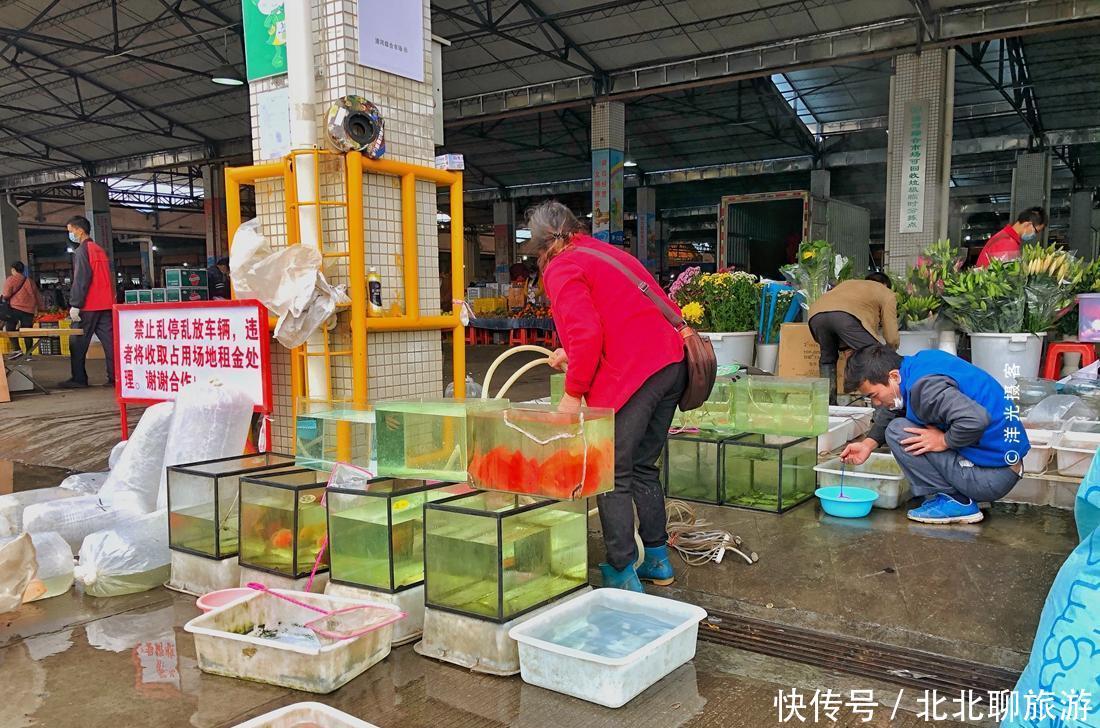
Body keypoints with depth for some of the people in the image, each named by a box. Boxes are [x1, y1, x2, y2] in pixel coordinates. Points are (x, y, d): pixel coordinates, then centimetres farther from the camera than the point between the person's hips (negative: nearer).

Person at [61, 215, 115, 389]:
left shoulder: (82, 250, -8)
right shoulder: (99, 249, 17)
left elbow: (81, 279, -16)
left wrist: (75, 305, -16)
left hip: (89, 306, -8)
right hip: (106, 304, 8)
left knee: (78, 343, 1)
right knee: (109, 341, 3)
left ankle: (78, 379, 4)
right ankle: (115, 377, 1)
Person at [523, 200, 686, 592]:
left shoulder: (562, 268, -2)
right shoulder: (610, 254, 25)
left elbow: (586, 333, -17)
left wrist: (573, 392, -7)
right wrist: (573, 355, 34)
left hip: (629, 377, -9)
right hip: (672, 365, 9)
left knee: (613, 477, 1)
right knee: (643, 467, 20)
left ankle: (622, 575, 6)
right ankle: (657, 560, 28)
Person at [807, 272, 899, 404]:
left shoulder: (847, 283, 43)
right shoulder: (886, 293, 29)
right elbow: (892, 338, 21)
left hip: (816, 314, 5)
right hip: (847, 315, -5)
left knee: (828, 358, 27)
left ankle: (829, 404, 22)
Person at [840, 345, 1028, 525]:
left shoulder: (924, 386, -24)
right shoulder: (921, 360, 6)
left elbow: (975, 419, -37)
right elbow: (890, 413, 18)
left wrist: (944, 441, -20)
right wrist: (868, 443, 7)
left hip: (991, 477, -10)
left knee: (897, 431, -11)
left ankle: (956, 502, -7)